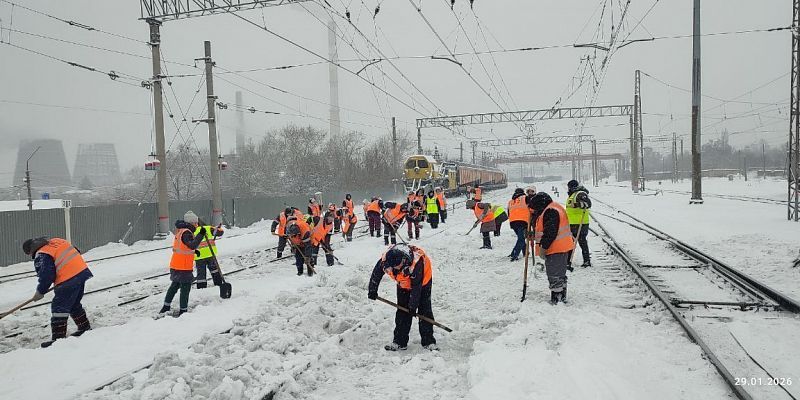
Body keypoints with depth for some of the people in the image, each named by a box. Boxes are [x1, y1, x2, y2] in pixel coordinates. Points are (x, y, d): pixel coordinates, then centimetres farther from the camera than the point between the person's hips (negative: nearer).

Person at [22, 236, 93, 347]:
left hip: (68, 280, -9)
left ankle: (58, 337, -2)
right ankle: (85, 327, 33)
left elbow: (46, 276, -9)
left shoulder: (41, 256, -6)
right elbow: (77, 252, 21)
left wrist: (40, 292, 5)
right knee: (74, 304, 24)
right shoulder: (56, 241, 16)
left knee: (59, 307, -2)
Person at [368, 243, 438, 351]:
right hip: (403, 284, 4)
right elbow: (376, 273, -9)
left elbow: (416, 287, -32)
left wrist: (413, 306, -26)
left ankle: (429, 342, -3)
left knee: (425, 311, -9)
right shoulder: (385, 260, -30)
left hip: (423, 281, -4)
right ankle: (399, 342, 7)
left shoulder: (415, 264, -42)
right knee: (402, 311, 0)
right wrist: (372, 291, -1)